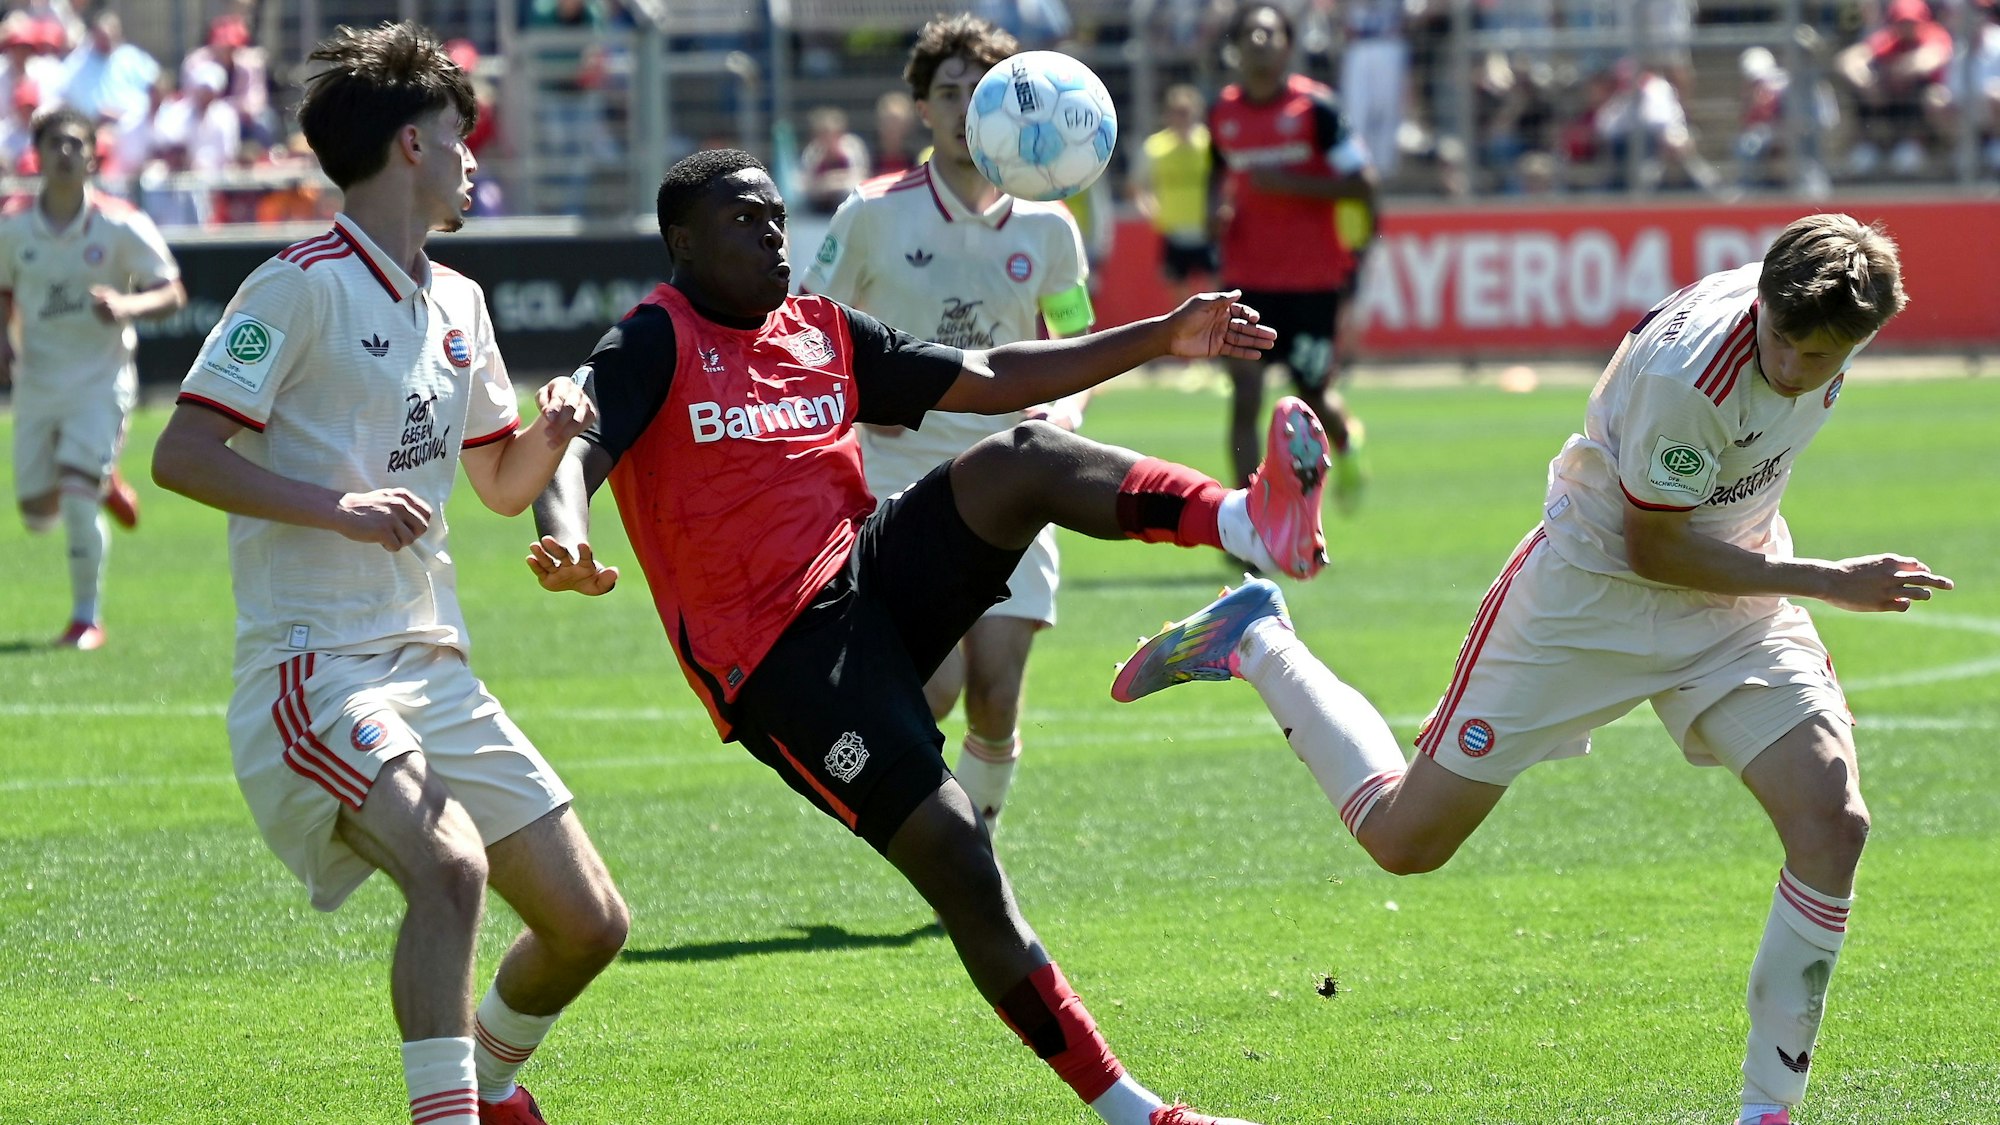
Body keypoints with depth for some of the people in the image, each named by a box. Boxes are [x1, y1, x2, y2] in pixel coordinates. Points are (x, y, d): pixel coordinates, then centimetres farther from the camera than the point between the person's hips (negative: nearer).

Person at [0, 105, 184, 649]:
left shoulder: (120, 226, -10)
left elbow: (172, 293, -7)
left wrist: (125, 306, -27)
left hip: (101, 381, -4)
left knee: (77, 495, -17)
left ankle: (87, 617, -3)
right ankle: (104, 483, 41)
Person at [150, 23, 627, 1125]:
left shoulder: (457, 304, 16)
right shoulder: (303, 283, -8)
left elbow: (503, 485, 27)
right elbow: (181, 455, -13)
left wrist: (552, 426, 5)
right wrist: (341, 508, -23)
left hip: (431, 666, 8)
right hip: (313, 668, -8)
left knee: (587, 921, 7)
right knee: (452, 866, -32)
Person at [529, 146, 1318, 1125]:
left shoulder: (823, 334, 16)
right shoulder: (656, 342, -4)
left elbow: (989, 381, 22)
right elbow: (575, 448, -20)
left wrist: (1163, 339, 18)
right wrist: (563, 543, -43)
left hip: (875, 570, 6)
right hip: (778, 663, -6)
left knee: (1026, 458, -19)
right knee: (956, 862, -17)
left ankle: (1254, 525, -44)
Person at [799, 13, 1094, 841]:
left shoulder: (1046, 229, 4)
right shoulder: (875, 215, -3)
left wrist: (1062, 414, -7)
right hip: (900, 486, -2)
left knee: (996, 704, -4)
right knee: (938, 683, -22)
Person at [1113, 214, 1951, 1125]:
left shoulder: (1834, 323, -13)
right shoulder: (1685, 372, -34)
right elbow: (1656, 550, -22)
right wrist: (1833, 583, -21)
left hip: (1738, 591, 5)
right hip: (1592, 588, -5)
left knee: (1832, 823, -16)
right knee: (1404, 836, 1)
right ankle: (1257, 641, 25)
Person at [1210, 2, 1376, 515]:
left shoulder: (1315, 106, -8)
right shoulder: (1223, 113, 5)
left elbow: (1362, 184, -10)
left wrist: (1288, 183, -19)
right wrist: (1218, 208, 2)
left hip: (1313, 279, -2)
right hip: (1247, 276, 2)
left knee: (1314, 397, 9)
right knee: (1244, 392, -12)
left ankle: (1347, 443, 46)